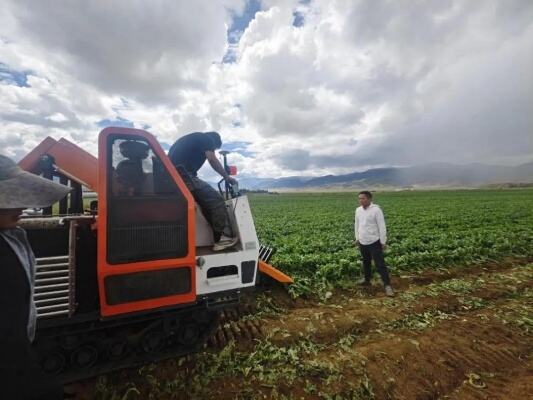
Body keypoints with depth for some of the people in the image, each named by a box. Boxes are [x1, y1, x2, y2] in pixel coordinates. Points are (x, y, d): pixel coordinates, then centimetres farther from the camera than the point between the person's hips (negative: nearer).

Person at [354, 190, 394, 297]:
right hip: (363, 242, 6)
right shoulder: (358, 210, 2)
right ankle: (367, 279, 36)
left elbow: (382, 226, -13)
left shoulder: (376, 210, -16)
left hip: (374, 242, -6)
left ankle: (387, 285, 5)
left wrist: (383, 242, -12)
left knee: (380, 264, -4)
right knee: (366, 262, 20)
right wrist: (357, 238, 16)